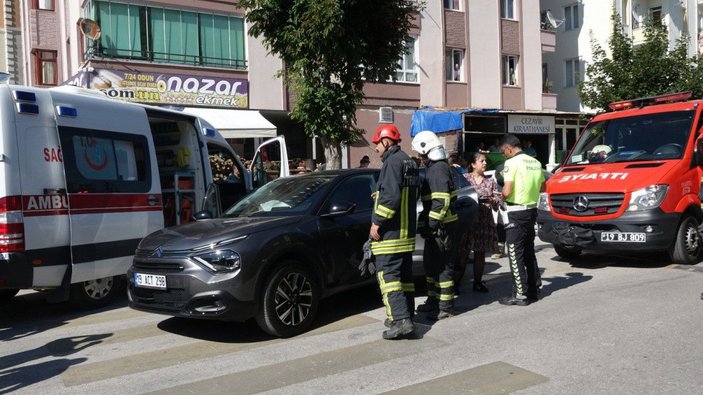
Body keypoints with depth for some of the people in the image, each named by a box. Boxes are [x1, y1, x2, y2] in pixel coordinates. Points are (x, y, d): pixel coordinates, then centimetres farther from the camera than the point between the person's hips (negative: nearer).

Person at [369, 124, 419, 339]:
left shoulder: (393, 161, -14)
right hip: (407, 231, 10)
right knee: (404, 274, 15)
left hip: (390, 232, -10)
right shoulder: (409, 162, 17)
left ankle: (401, 321, -14)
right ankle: (405, 315, 23)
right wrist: (381, 196, 21)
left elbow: (391, 196, -24)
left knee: (388, 275, -9)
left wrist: (377, 221, -19)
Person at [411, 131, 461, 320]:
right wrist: (423, 223, 22)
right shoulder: (434, 168, 16)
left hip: (443, 227, -11)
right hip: (436, 226, 11)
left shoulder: (439, 169, -17)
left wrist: (430, 224, -22)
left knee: (443, 266, -3)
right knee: (431, 263, 19)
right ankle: (433, 301, 31)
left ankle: (446, 307, 5)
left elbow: (442, 201, -25)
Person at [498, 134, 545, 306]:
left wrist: (501, 198, -1)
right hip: (532, 210, 8)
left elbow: (507, 191, -20)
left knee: (515, 254, -2)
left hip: (517, 212, -8)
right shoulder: (535, 162, 10)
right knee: (529, 252, 17)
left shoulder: (512, 163, -15)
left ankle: (520, 295, -1)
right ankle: (534, 290, 22)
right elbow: (542, 187, 18)